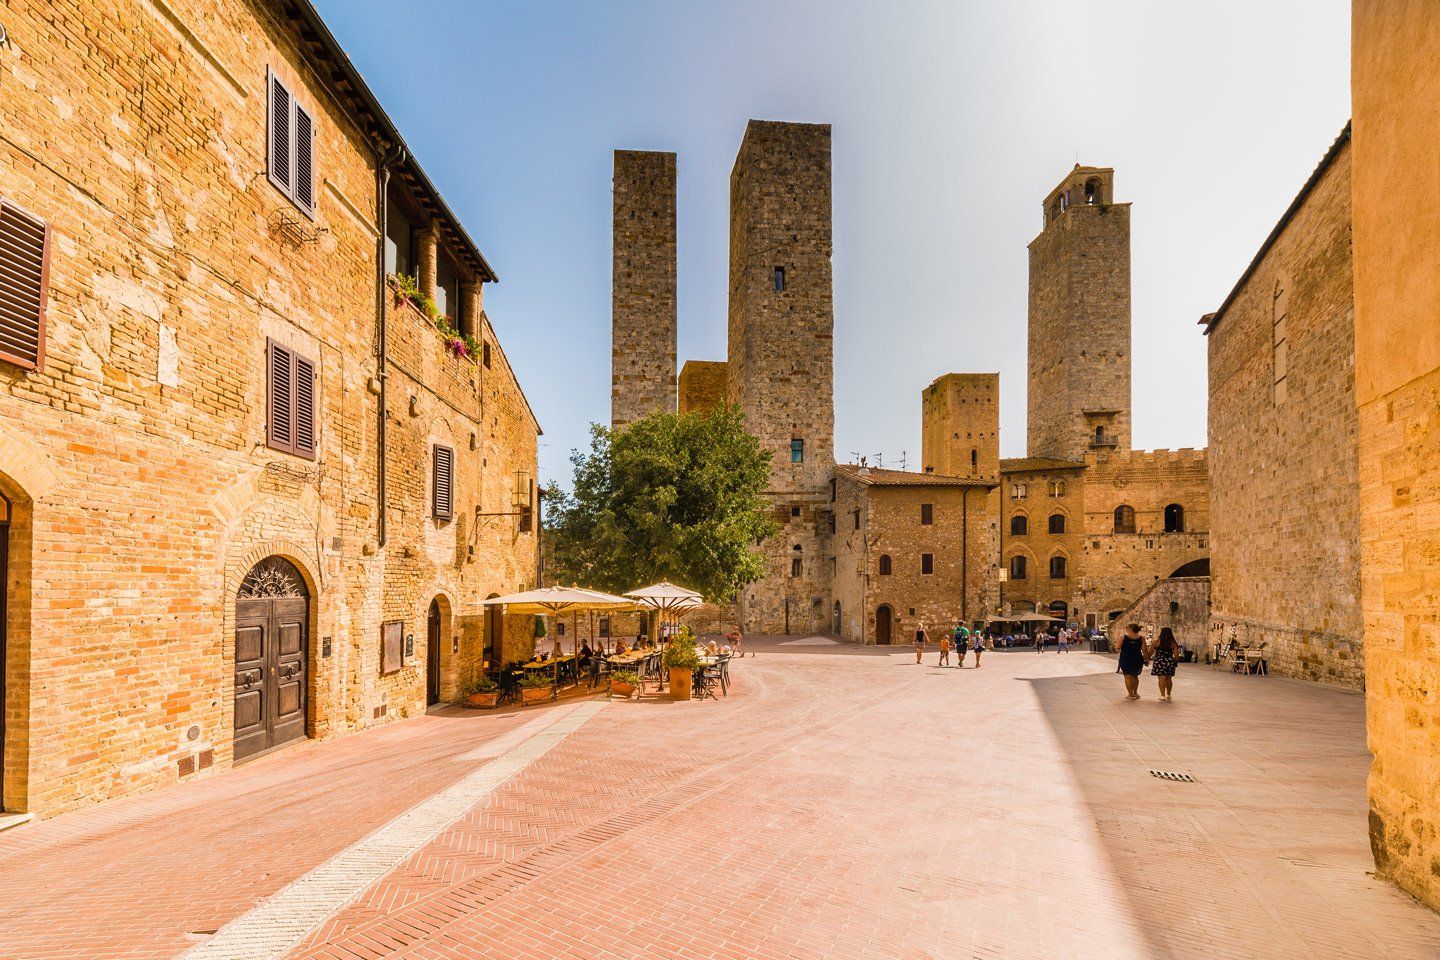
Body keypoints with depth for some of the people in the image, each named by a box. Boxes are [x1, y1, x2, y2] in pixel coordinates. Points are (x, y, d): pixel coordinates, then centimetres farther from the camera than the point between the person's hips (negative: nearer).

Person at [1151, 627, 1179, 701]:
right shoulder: (1173, 643, -1)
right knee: (1169, 678, 15)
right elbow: (1176, 655, -3)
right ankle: (1168, 695, 26)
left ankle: (1163, 696, -9)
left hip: (1159, 662, -3)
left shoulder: (1156, 642, -5)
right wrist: (1174, 660, 18)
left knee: (1161, 678, -4)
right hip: (1170, 662, 3)